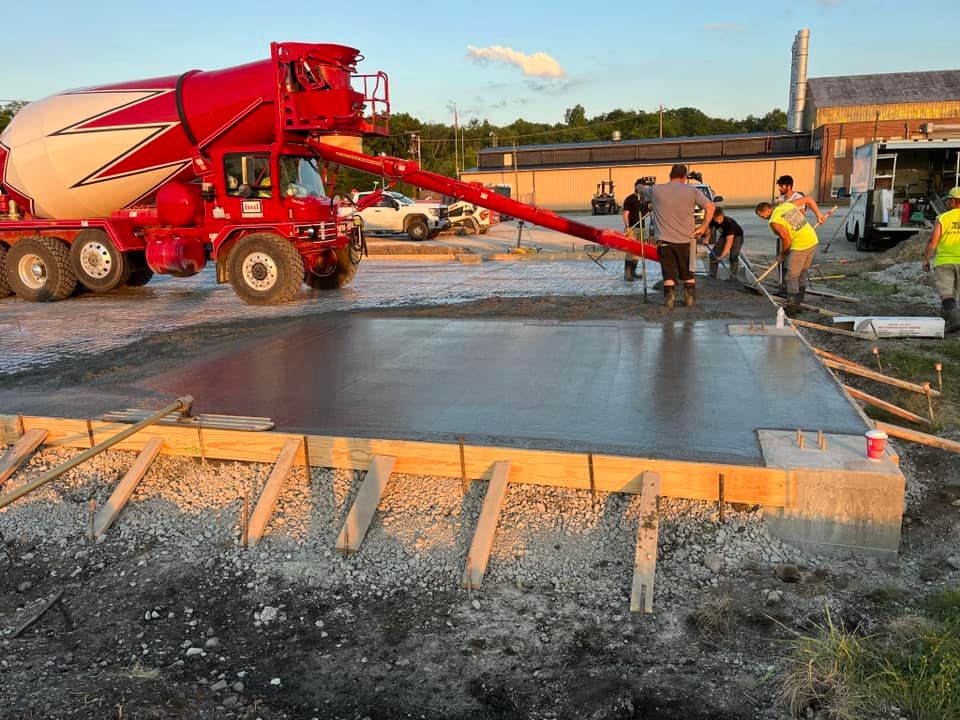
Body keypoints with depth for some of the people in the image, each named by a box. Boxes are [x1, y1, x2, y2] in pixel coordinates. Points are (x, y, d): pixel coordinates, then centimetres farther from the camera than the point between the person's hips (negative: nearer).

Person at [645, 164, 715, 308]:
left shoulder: (656, 190, 0)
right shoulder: (692, 191, -1)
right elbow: (710, 207, -9)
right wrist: (704, 227, -3)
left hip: (665, 240, -1)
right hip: (686, 240, 1)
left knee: (669, 273, 6)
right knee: (688, 274, 17)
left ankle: (669, 298, -1)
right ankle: (690, 298, 14)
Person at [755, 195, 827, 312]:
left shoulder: (774, 222, -16)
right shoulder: (787, 204, 6)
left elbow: (786, 240, -15)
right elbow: (809, 199, 13)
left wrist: (781, 254, 2)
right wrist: (818, 214, 19)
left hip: (800, 247, -9)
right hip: (813, 241, 9)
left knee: (792, 276, 0)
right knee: (802, 272, 21)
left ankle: (792, 305, 2)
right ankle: (799, 299, 32)